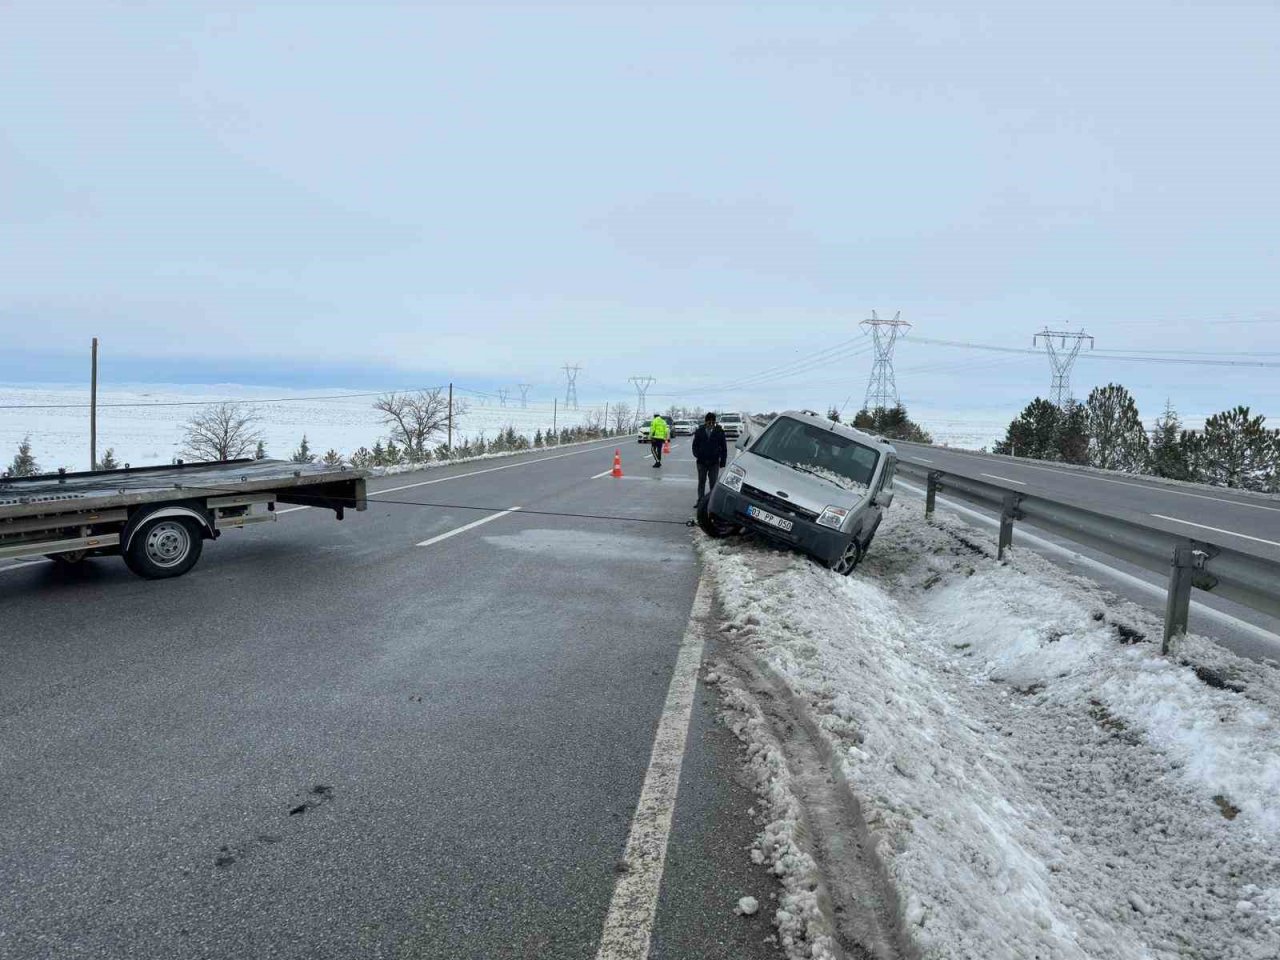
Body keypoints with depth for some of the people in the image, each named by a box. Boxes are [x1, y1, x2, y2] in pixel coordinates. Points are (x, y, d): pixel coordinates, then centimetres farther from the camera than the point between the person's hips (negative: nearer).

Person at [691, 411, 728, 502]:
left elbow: (724, 447, 3)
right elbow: (695, 445, 7)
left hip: (714, 462, -1)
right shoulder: (699, 431, 2)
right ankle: (700, 501, 18)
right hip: (702, 462, 2)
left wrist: (722, 461, -2)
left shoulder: (719, 432, -1)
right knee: (701, 482, 10)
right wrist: (697, 455, -9)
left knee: (713, 483, 1)